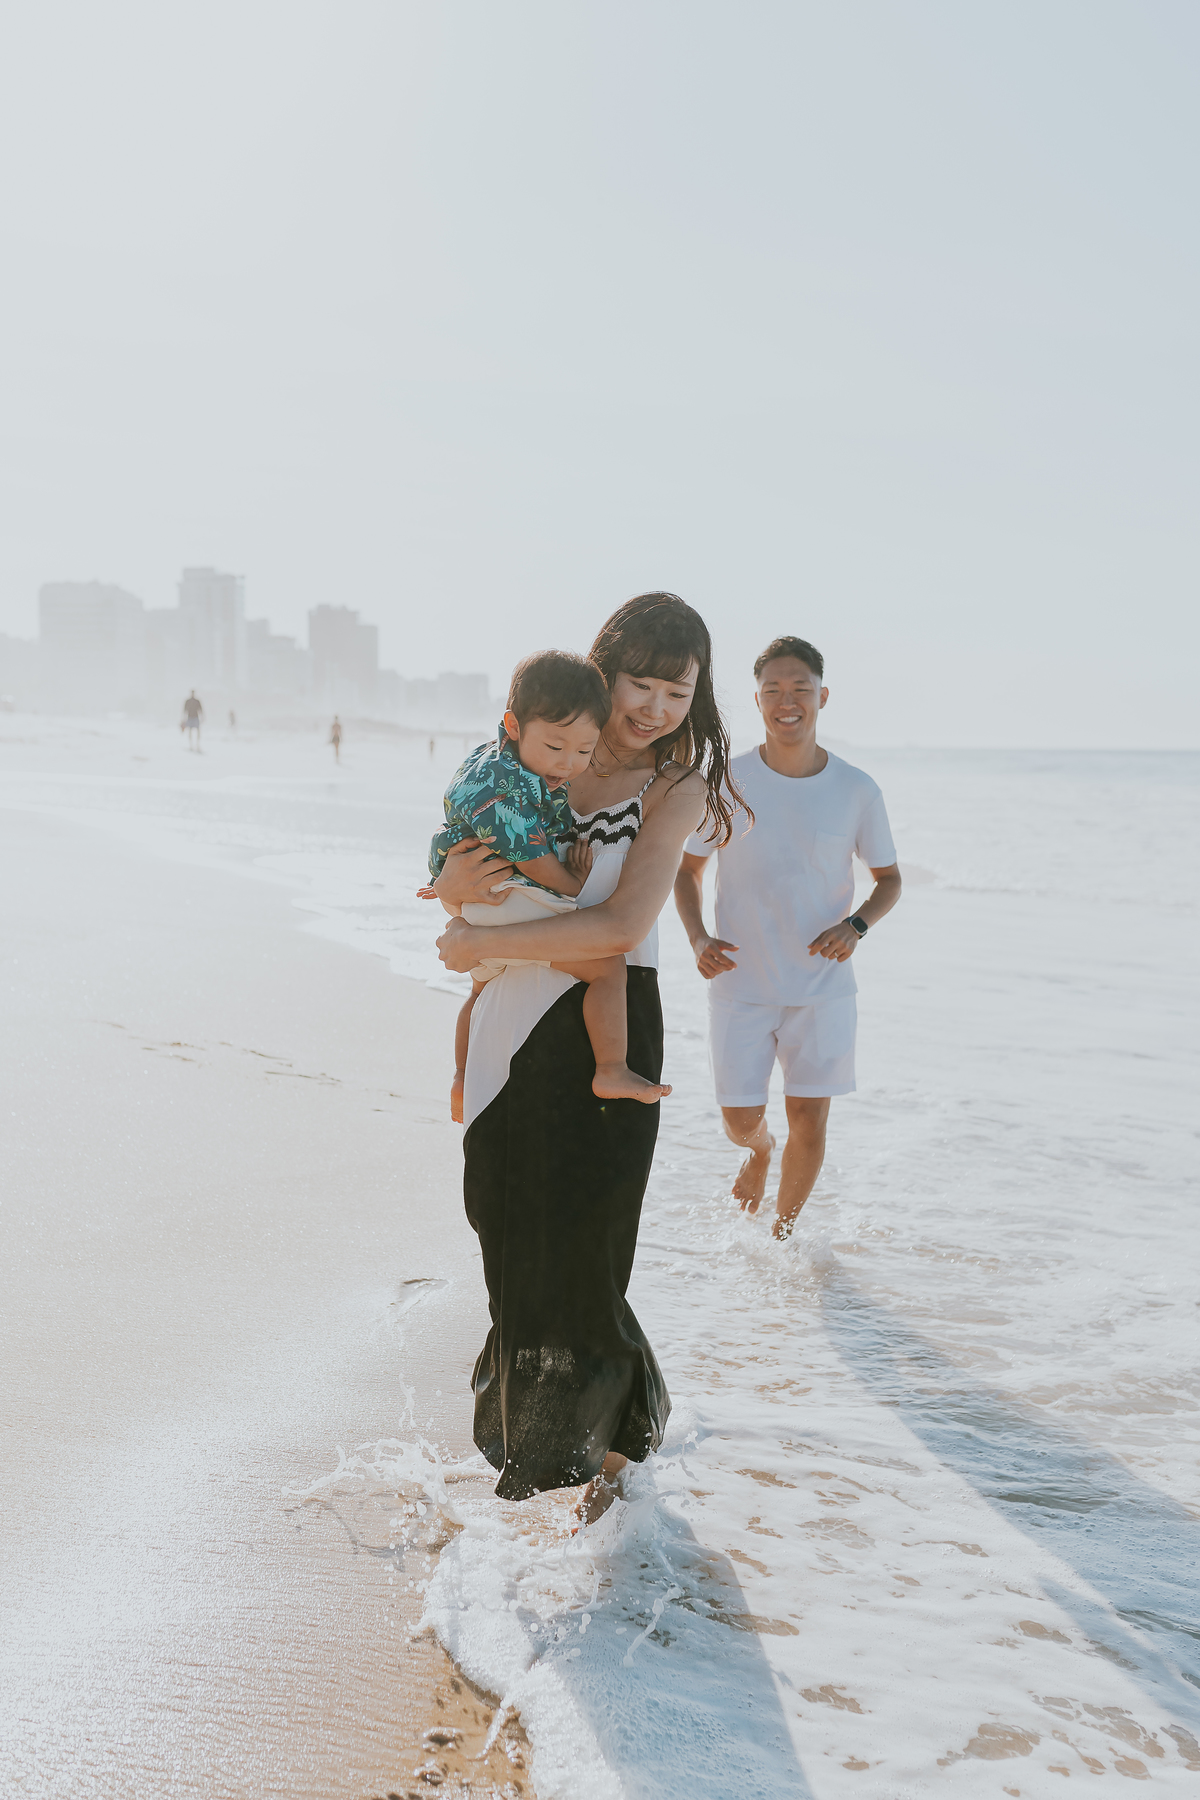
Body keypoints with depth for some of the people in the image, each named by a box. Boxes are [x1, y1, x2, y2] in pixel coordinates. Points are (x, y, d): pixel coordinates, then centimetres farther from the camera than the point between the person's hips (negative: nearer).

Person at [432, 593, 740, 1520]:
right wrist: (453, 882, -16)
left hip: (605, 1029, -5)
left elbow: (620, 926, -18)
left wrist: (478, 944, -15)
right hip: (514, 1023, 5)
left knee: (578, 1241, 0)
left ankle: (606, 1441, 23)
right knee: (512, 1228, 14)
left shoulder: (676, 785, -8)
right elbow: (465, 875, 9)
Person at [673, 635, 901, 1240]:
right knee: (740, 1118, 2)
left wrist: (855, 925, -12)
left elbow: (888, 878, 8)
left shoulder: (857, 792, -5)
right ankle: (760, 1150, 40)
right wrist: (697, 937, -12)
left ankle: (784, 1231, 27)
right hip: (741, 982, 0)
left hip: (823, 985, 0)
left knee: (809, 1118, 2)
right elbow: (686, 868, 6)